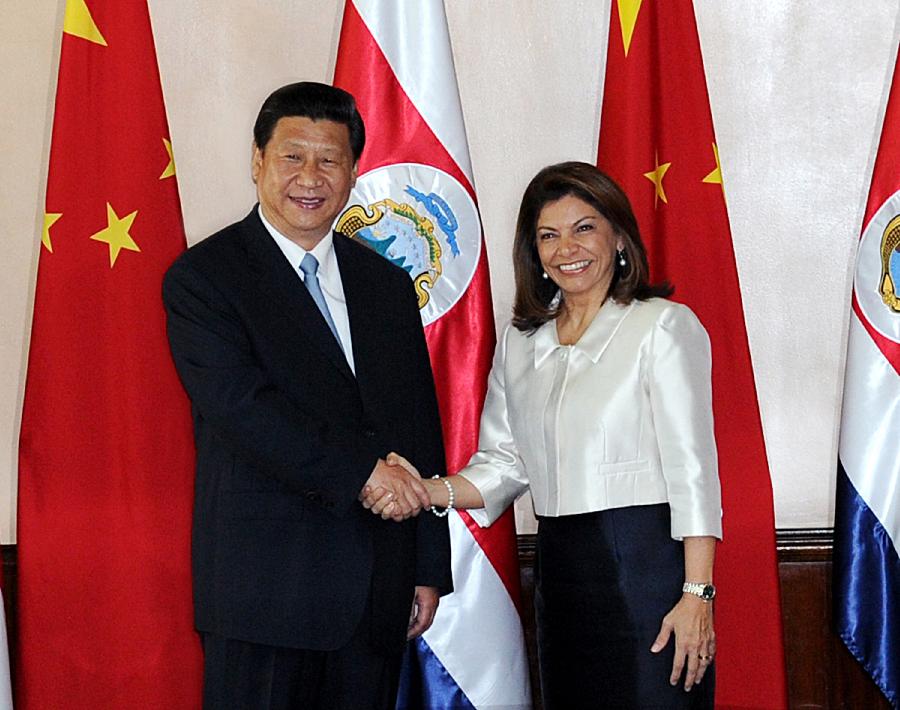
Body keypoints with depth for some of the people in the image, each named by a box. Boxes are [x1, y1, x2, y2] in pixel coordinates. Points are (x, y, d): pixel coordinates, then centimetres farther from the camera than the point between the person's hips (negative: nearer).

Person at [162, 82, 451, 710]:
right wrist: (357, 469, -21)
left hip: (378, 590, 5)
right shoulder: (203, 277, -3)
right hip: (265, 586, -5)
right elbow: (240, 404, -17)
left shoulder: (387, 285, 13)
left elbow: (421, 430, 13)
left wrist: (430, 568, 10)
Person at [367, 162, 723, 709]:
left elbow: (692, 467, -10)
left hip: (647, 560, -5)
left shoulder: (663, 325, -5)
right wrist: (432, 491, -8)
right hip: (561, 571, 5)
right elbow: (504, 462, 11)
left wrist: (697, 594, -16)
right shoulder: (521, 341, 13)